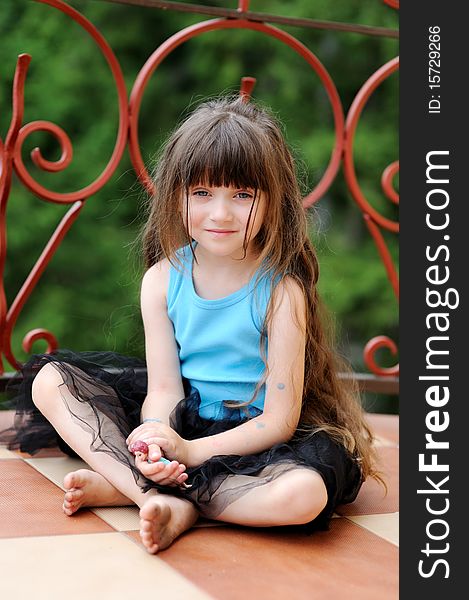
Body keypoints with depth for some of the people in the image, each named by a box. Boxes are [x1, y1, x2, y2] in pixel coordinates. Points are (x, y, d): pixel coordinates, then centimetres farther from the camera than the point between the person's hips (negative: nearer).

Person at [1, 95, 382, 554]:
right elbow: (164, 388, -7)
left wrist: (189, 452, -28)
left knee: (305, 492, -37)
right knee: (50, 380, -7)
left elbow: (279, 420, -18)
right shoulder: (162, 279, -4)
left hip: (253, 440, -4)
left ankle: (118, 485, -25)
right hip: (178, 425, 4)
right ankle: (168, 504, -24)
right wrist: (155, 440, -30)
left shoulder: (281, 290, -16)